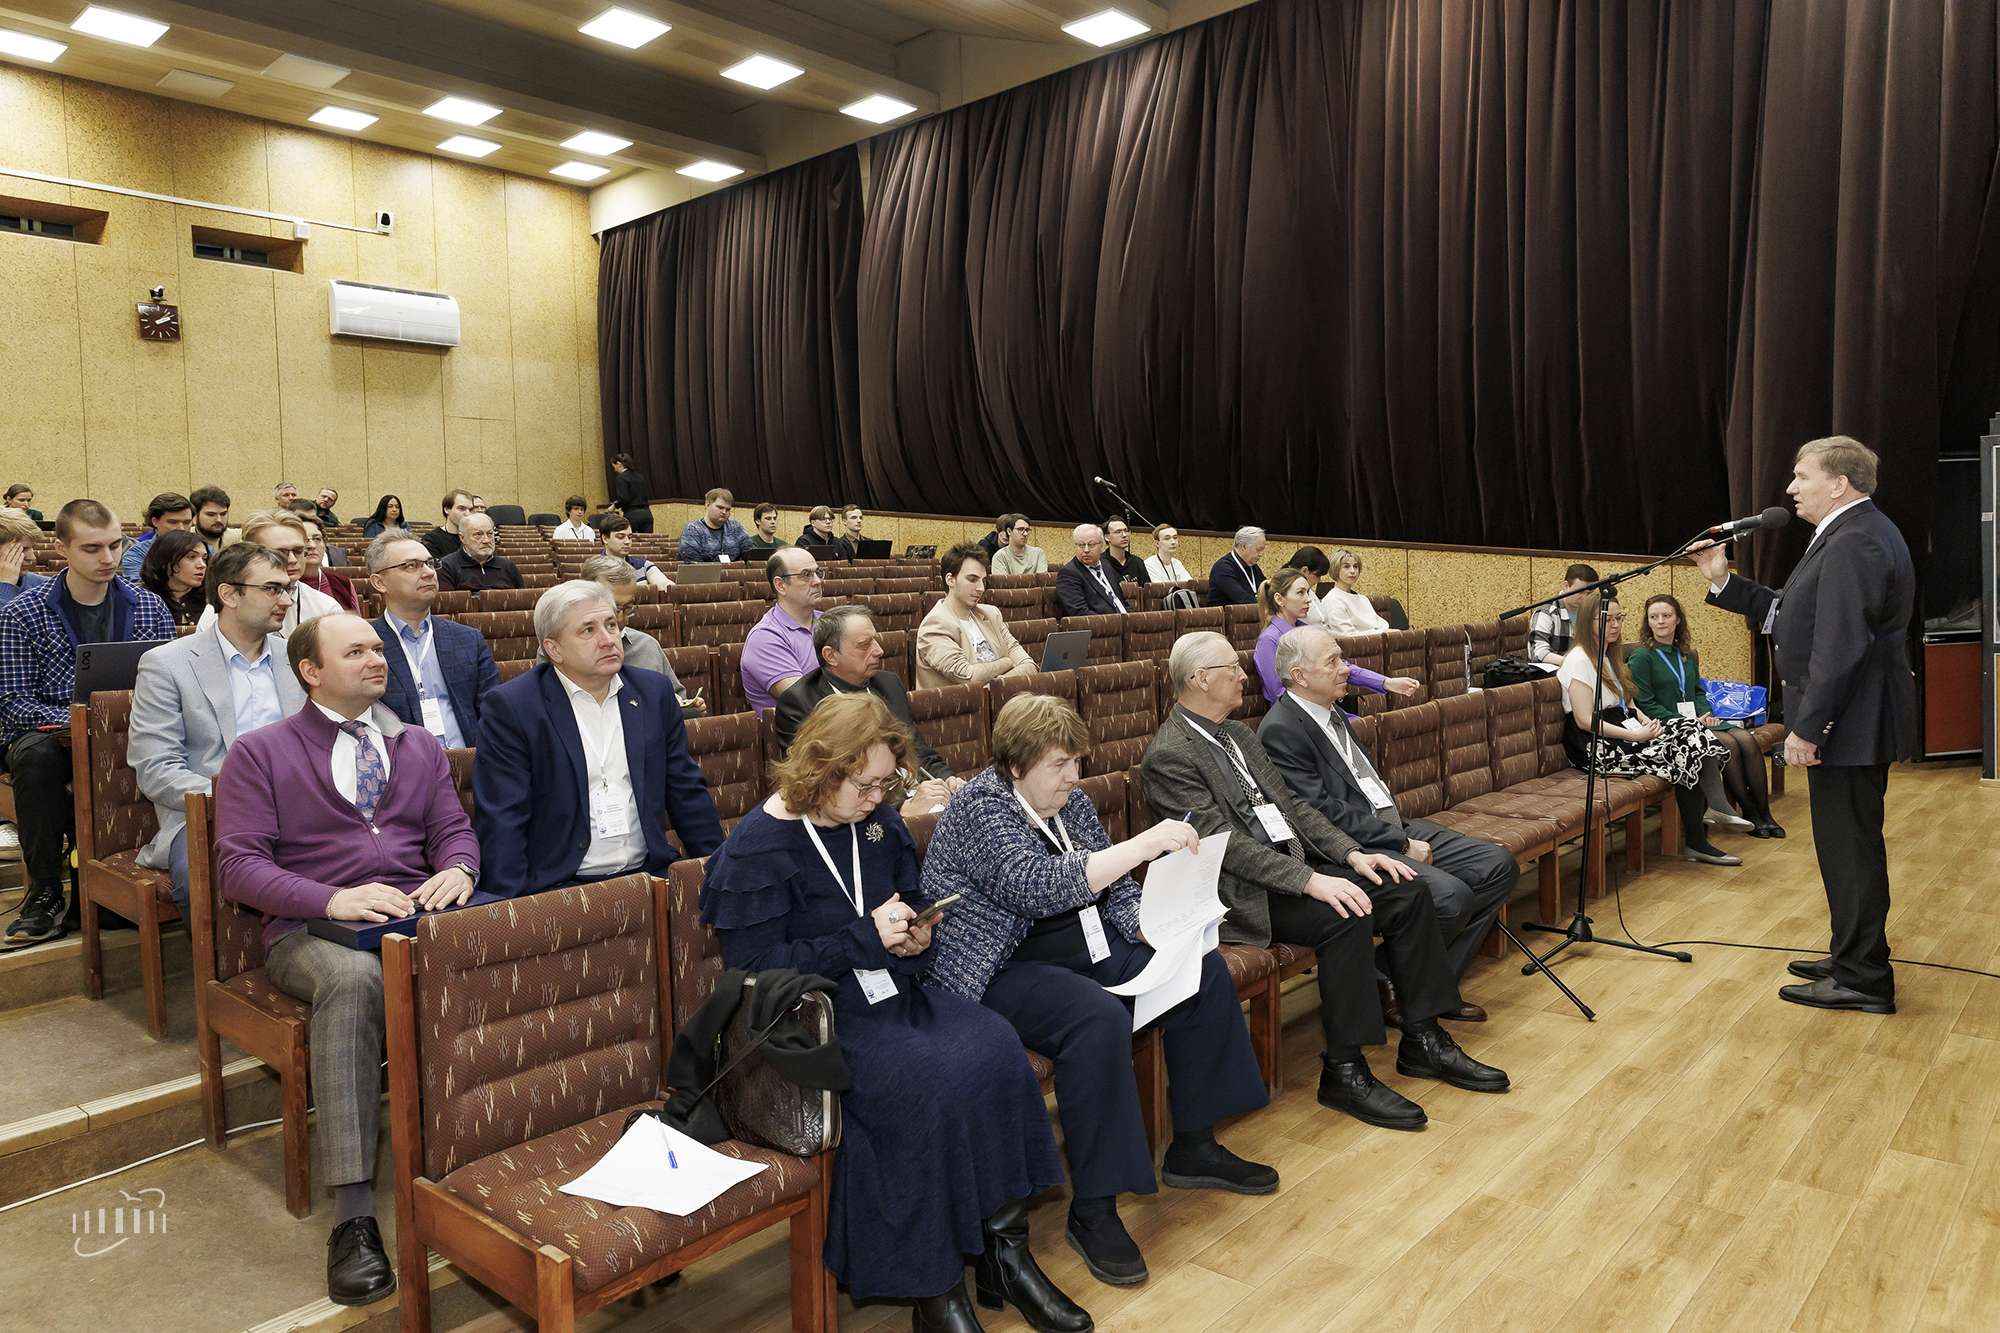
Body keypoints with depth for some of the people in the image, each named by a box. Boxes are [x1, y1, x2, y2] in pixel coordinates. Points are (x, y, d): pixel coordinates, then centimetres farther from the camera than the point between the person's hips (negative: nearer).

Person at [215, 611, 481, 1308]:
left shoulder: (417, 745, 23)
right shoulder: (259, 753, 10)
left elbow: (453, 826, 16)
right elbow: (237, 865, 0)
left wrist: (457, 868, -9)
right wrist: (333, 899, -17)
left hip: (417, 915, 3)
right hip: (311, 931, -3)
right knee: (353, 978, -40)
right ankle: (353, 1213, -37)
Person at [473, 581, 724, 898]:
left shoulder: (654, 692, 10)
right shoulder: (511, 706, -4)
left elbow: (687, 793, 15)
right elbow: (502, 821, -7)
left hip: (648, 871, 4)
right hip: (559, 884, -4)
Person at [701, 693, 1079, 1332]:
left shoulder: (881, 825, 11)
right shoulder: (757, 848, -10)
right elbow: (755, 969, -14)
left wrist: (913, 936, 0)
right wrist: (864, 939, -17)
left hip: (892, 993, 7)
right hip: (812, 1016, -6)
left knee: (995, 1047, -21)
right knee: (924, 1079, -31)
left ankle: (1004, 1249, -9)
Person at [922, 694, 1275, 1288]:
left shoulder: (1069, 801, 8)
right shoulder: (980, 806, -17)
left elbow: (1115, 889, 14)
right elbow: (1034, 886, -34)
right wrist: (1143, 845, -37)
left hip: (1082, 946, 9)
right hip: (1001, 968, -9)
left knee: (1205, 971, 0)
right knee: (1098, 1017, -35)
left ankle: (1193, 1147, 13)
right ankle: (1092, 1211, -21)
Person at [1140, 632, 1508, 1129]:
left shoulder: (1239, 735, 16)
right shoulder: (1168, 757, -14)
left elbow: (1292, 805, 16)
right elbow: (1225, 842, -21)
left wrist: (1351, 853, 1)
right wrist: (1310, 881, -27)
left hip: (1294, 862, 9)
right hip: (1239, 892, -9)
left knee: (1407, 893, -5)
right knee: (1347, 917, -29)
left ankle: (1423, 1042, 6)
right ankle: (1344, 1071, -15)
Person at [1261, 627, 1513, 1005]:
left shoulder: (1331, 711, 15)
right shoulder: (1280, 730, -15)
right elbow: (1325, 814, -19)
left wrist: (1404, 830, 8)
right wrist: (1402, 844, -15)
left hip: (1395, 829, 10)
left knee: (1499, 864, 3)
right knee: (1451, 895, -28)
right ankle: (1383, 981, -3)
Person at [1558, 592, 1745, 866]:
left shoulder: (1610, 655, 20)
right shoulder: (1579, 660, -11)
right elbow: (1585, 720, -18)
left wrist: (1645, 721, -1)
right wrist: (1635, 735, -21)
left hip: (1622, 733, 9)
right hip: (1596, 748, -9)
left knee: (1691, 729, -15)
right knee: (1684, 754, -20)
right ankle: (1696, 843, -17)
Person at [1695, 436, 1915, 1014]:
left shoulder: (1853, 544, -20)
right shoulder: (1856, 534, 16)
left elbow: (1840, 648, -26)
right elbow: (1788, 613, 17)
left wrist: (1808, 728, -24)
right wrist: (1725, 582, 11)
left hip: (1849, 722, -11)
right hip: (1856, 722, 11)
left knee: (1849, 847, -1)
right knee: (1851, 843, 19)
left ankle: (1862, 979, 9)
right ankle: (1854, 959, 31)